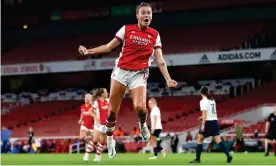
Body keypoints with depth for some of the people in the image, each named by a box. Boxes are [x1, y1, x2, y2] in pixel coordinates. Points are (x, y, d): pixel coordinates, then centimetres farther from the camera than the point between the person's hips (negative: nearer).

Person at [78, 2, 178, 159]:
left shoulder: (155, 35, 5)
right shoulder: (126, 29, 3)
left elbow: (160, 60, 2)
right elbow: (108, 47, 6)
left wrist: (168, 79, -9)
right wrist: (88, 51, -4)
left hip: (139, 74, 0)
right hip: (121, 71, 1)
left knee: (140, 107, -23)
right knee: (112, 110, 2)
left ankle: (143, 124, 12)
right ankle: (109, 139, 23)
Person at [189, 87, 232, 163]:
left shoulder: (203, 101, -11)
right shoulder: (212, 100, 12)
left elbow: (204, 114, -18)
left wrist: (203, 125, -20)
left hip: (208, 122, -7)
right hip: (215, 121, 7)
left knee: (199, 139, 5)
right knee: (218, 140, 4)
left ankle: (197, 159, 5)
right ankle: (228, 155, -10)